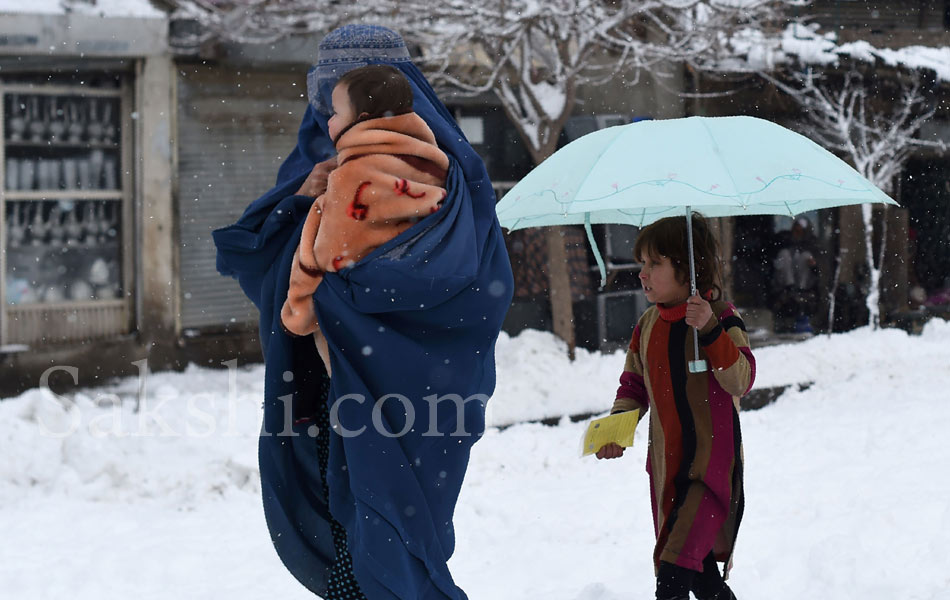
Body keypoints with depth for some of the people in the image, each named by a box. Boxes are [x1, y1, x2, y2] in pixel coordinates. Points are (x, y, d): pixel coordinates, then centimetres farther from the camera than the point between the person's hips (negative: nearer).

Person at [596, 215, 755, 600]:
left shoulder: (721, 319, -11)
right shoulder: (647, 327, 9)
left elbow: (740, 381, -23)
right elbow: (634, 385, 18)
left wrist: (710, 330, -34)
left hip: (710, 463, -7)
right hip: (666, 463, 7)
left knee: (677, 563, -16)